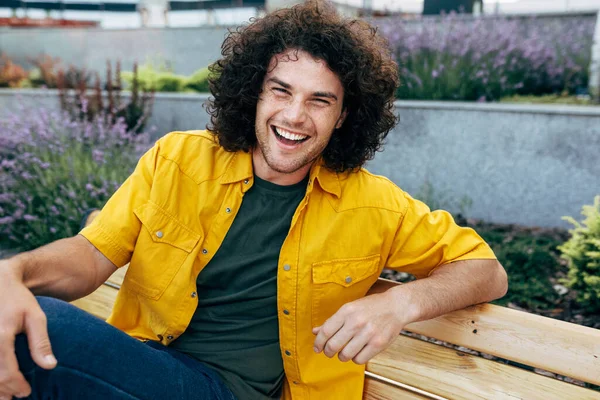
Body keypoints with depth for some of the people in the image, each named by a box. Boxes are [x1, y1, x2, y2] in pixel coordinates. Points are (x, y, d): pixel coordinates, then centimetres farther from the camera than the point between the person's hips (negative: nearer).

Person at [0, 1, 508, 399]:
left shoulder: (373, 204, -2)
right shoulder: (178, 159, 0)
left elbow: (488, 272, 3)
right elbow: (94, 253, 0)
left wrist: (401, 303, -18)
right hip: (142, 356, 1)